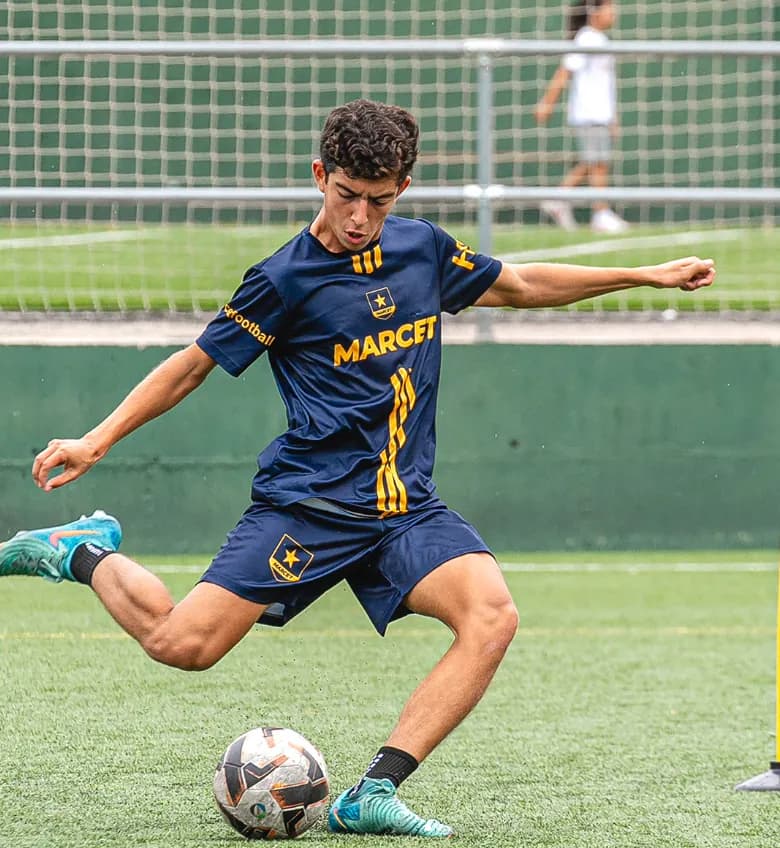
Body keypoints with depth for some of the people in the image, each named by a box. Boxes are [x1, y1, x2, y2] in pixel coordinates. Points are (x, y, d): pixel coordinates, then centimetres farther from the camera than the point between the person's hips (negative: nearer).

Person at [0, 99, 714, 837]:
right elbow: (194, 364, 2)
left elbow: (517, 285, 25)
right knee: (181, 644, -15)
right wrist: (97, 440, -5)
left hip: (407, 507, 4)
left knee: (491, 615, -24)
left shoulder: (422, 247, 8)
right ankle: (85, 555, 17)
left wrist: (645, 275, 26)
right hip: (307, 502, -4)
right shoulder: (285, 278, -6)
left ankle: (373, 795, -25)